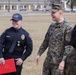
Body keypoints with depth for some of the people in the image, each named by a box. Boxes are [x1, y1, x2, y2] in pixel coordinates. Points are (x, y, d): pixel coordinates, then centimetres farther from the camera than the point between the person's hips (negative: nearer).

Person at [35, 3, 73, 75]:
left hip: (58, 63, -7)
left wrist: (63, 61, -25)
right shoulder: (52, 26, 10)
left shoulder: (67, 27, -13)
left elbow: (68, 46, -18)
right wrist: (39, 54, 15)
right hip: (48, 61, 7)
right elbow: (46, 41, 17)